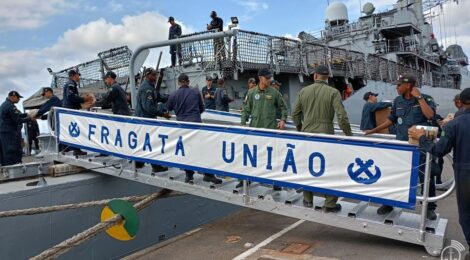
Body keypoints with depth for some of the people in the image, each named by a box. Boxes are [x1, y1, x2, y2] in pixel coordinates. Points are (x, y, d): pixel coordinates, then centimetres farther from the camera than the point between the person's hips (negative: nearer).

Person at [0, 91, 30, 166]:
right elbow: (17, 120, -16)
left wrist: (28, 114, 10)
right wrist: (29, 118, -8)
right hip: (9, 132, -10)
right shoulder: (10, 106, -17)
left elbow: (17, 115, 19)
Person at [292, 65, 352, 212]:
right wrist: (349, 134, 0)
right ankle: (330, 204, 12)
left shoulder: (303, 91, 3)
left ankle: (307, 200, 26)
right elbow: (341, 116, -13)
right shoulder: (333, 92, -8)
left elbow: (295, 114, 9)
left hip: (307, 135, 3)